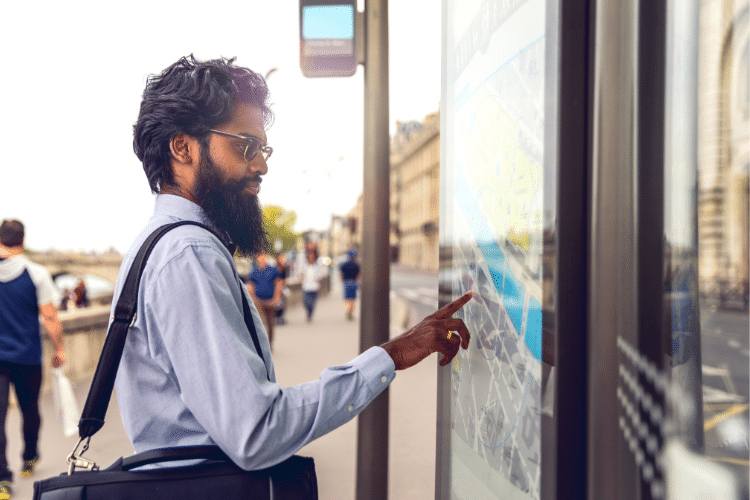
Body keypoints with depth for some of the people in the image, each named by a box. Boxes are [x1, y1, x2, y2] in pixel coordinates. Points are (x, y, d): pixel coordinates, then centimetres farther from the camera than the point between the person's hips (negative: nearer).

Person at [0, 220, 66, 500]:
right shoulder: (36, 274, -9)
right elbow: (50, 318, -10)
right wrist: (59, 349, 2)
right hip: (27, 357, 0)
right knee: (30, 410, 18)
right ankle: (28, 460, 38)